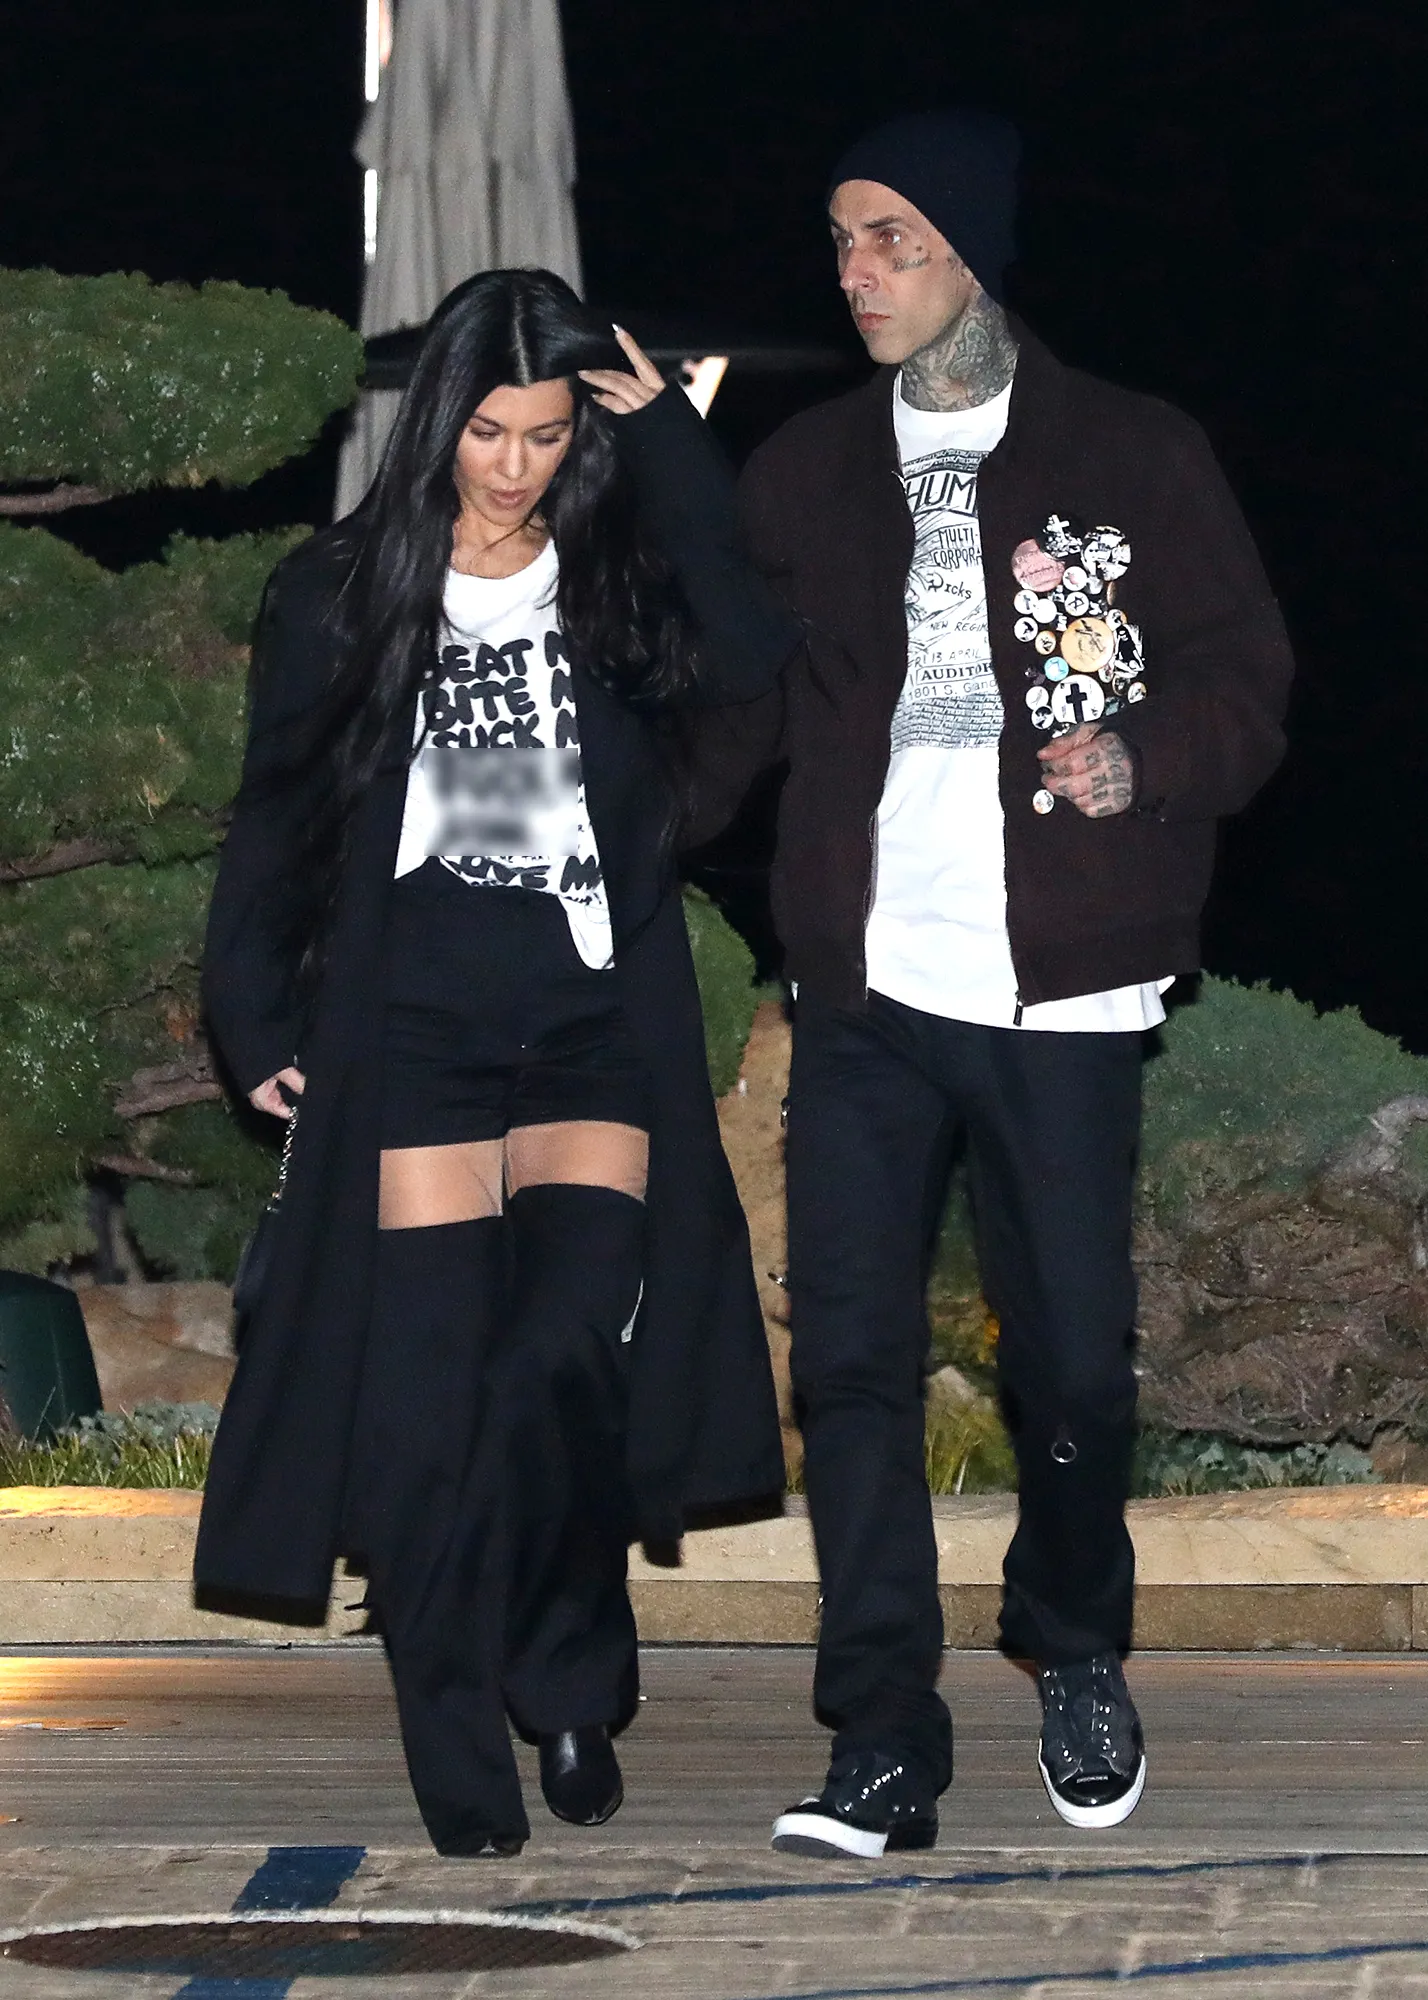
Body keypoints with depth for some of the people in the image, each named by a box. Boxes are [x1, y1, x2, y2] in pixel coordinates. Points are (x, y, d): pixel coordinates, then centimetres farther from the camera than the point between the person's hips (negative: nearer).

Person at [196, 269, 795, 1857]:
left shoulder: (623, 580, 6)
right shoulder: (345, 592, 6)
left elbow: (756, 665, -14)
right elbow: (275, 818, 11)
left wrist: (671, 455, -10)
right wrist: (255, 1022, 5)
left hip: (598, 1012, 0)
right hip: (416, 1008, 0)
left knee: (573, 1352, -17)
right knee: (428, 1382, -6)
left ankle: (567, 1677, 5)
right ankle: (461, 1765, 2)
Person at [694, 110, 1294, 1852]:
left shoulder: (1136, 459, 4)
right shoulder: (802, 475, 12)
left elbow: (1245, 687, 4)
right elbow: (730, 708, 15)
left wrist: (1144, 761, -16)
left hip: (1058, 992, -2)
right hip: (861, 989, 2)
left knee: (1074, 1357, 2)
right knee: (852, 1357, -6)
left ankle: (1076, 1653, 30)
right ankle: (885, 1748, -2)